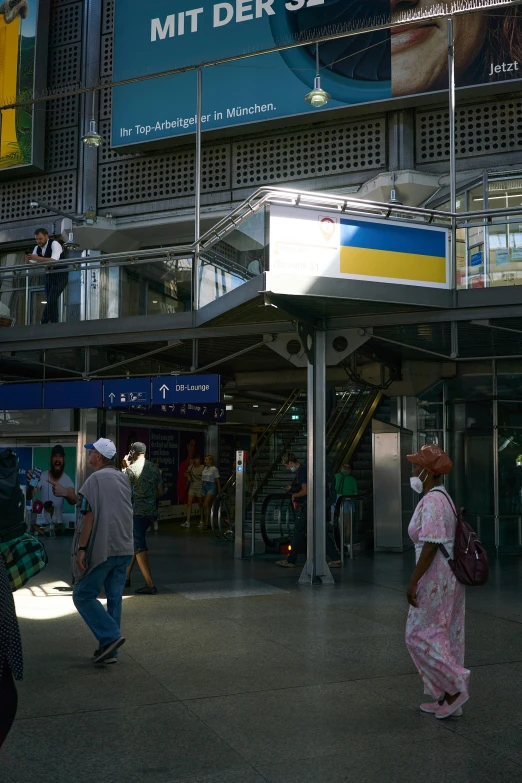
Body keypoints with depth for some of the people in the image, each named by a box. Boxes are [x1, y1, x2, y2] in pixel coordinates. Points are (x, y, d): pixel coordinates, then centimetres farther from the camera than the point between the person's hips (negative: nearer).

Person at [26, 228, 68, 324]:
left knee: (52, 300, -19)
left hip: (60, 277, -7)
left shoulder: (54, 244, -19)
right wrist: (28, 260, -26)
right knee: (51, 302, 1)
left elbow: (54, 261, -34)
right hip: (49, 277, 7)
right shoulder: (37, 248, 2)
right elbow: (31, 264, -2)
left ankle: (43, 322, -12)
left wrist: (38, 258, -43)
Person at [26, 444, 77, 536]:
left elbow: (74, 501, -28)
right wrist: (31, 485, -44)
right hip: (42, 524, 0)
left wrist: (65, 492, -51)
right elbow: (29, 497, -20)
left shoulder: (67, 480, -12)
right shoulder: (42, 476, -11)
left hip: (58, 524, 0)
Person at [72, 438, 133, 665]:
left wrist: (81, 548, -14)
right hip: (124, 549, 7)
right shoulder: (124, 479, 11)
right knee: (114, 599, 10)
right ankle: (108, 651, 13)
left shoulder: (95, 479, -11)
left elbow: (89, 516, -16)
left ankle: (110, 636, -9)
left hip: (102, 550, -7)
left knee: (83, 596, 3)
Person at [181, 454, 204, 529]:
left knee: (200, 504, 6)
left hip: (199, 487, -4)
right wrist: (188, 476, 3)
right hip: (192, 487, 4)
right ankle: (188, 522, -7)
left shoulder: (203, 467, -6)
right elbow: (186, 473, 22)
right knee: (189, 503, -6)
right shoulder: (191, 466, 6)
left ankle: (202, 521, 19)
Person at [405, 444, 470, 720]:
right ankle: (447, 697, 21)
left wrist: (413, 582, -21)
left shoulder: (432, 501, -18)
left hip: (436, 577, -10)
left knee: (421, 635, 0)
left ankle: (455, 688, 4)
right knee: (446, 635, 13)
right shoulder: (443, 498, 13)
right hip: (449, 575, 10)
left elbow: (431, 546, -24)